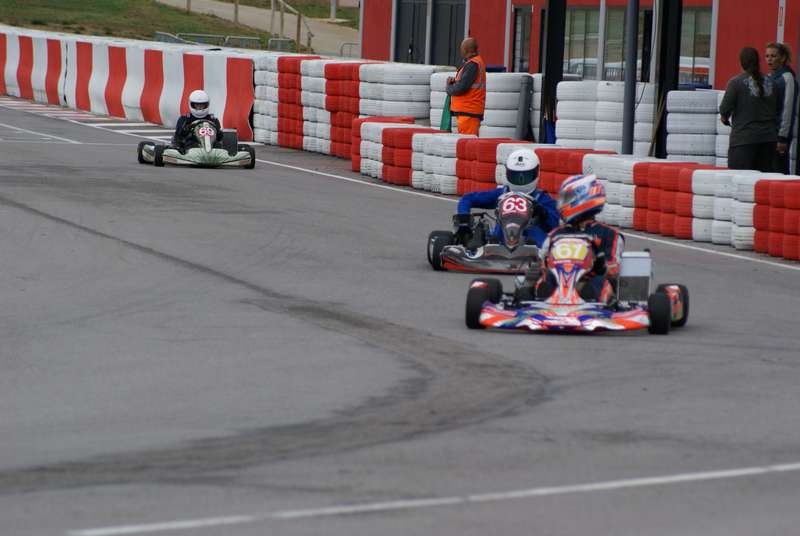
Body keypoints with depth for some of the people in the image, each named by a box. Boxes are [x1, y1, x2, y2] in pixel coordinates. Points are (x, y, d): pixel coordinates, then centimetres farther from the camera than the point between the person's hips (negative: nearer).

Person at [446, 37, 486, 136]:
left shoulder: (472, 65, -17)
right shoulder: (476, 62, 16)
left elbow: (461, 88, -21)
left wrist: (449, 88, -1)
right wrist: (454, 81, 2)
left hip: (468, 112, -10)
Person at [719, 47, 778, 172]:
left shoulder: (736, 82, -9)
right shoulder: (770, 82, 7)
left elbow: (725, 109, -7)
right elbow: (777, 108, 13)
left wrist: (724, 118, 13)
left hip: (744, 139, -5)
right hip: (768, 138, 5)